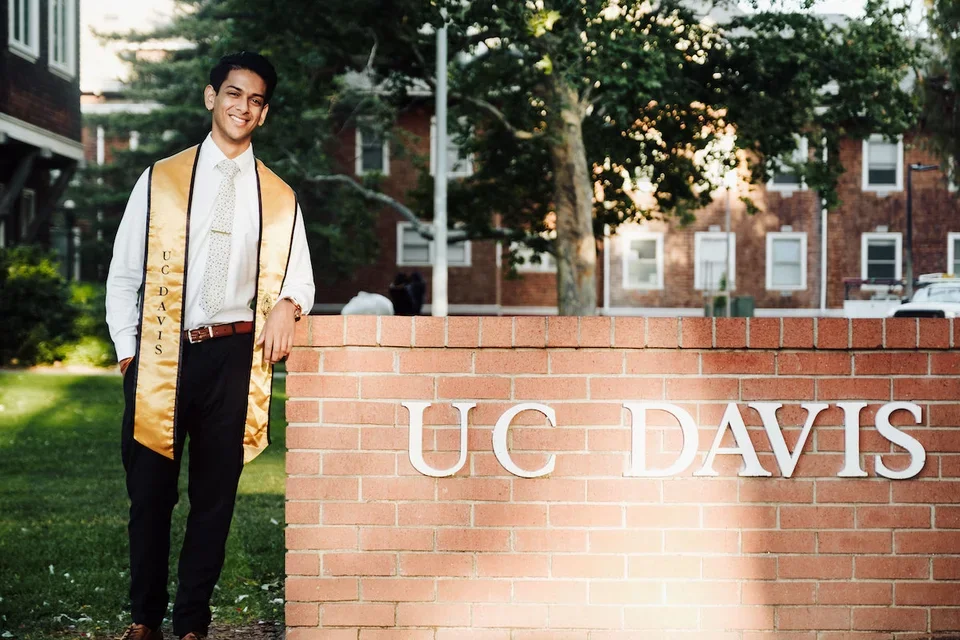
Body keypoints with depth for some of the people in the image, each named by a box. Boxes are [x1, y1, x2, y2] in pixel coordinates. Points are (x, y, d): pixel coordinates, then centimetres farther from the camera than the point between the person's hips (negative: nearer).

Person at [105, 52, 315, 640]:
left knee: (215, 496, 5)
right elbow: (124, 273, 6)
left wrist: (288, 304, -10)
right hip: (162, 356, -1)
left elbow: (299, 278, 14)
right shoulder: (161, 181, 7)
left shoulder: (280, 198, 12)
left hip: (235, 357, 1)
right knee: (151, 492, 3)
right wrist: (128, 352, -3)